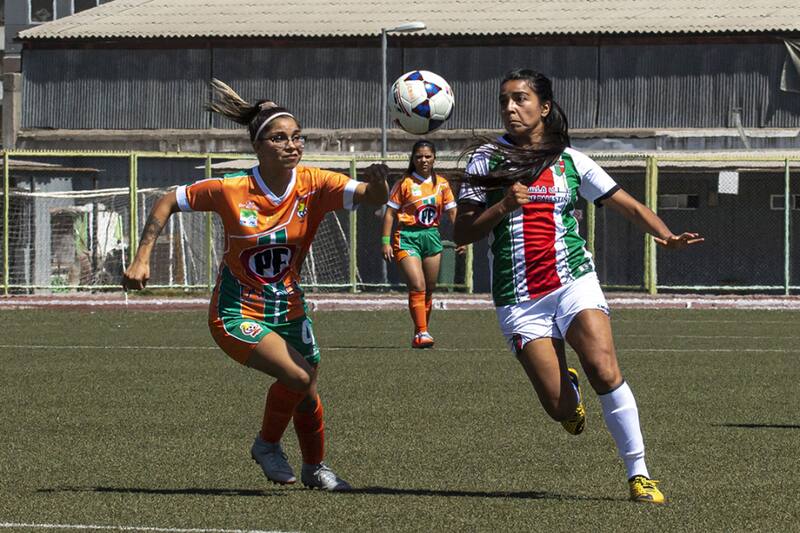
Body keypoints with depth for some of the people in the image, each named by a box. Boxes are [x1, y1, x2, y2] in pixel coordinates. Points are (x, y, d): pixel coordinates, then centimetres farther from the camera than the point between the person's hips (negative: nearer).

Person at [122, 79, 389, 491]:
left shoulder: (314, 186, -11)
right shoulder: (231, 191, -17)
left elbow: (371, 197, -23)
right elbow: (168, 202, -4)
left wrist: (377, 183, -46)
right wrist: (142, 259, -9)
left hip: (288, 309, 5)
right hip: (237, 313, -4)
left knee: (306, 393, 13)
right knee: (299, 375, -24)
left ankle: (315, 468, 41)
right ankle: (267, 445, 3)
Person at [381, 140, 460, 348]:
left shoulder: (442, 184, 8)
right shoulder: (404, 183, -3)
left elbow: (452, 212, 12)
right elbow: (390, 213, -3)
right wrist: (386, 241, -9)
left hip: (432, 237, 5)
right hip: (407, 236, -5)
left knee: (429, 289, 9)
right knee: (417, 286, -16)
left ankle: (421, 333, 21)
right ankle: (421, 333, -18)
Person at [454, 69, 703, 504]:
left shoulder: (570, 162, 7)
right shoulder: (486, 161, 5)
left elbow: (630, 206, 8)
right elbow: (463, 233, 3)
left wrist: (667, 236, -10)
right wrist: (502, 207, -14)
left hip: (573, 283, 0)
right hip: (519, 299, 0)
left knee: (605, 371, -22)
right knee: (560, 407, -9)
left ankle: (639, 474, -13)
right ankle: (570, 389, 30)